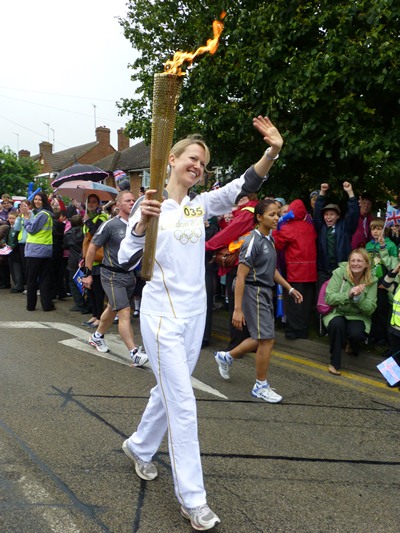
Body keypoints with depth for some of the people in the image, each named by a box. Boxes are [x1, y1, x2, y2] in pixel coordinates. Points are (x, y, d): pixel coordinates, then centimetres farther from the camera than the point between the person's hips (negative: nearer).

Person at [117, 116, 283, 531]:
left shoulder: (201, 206, 6)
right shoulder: (151, 205, -8)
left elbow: (243, 186, -6)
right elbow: (126, 261, -17)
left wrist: (272, 152, -22)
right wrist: (142, 223, -35)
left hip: (195, 313, 6)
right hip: (162, 315, -6)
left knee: (169, 392, 19)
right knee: (182, 405, -3)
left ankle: (139, 447, 45)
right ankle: (192, 499, 11)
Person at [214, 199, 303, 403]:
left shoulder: (269, 240, 10)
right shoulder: (253, 241, -17)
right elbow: (241, 276, -19)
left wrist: (289, 288, 18)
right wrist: (237, 309, -22)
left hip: (266, 293, 9)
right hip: (254, 292, -9)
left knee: (263, 339, 16)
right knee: (267, 339, -3)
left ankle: (226, 357, 35)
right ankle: (261, 386, 14)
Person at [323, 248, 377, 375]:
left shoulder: (371, 281, -6)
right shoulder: (339, 273, -12)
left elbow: (370, 309, -8)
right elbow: (328, 298, -16)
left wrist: (359, 297, -26)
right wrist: (348, 294, -29)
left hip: (358, 317, 1)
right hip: (337, 313, -1)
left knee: (356, 334, -30)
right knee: (337, 325, -34)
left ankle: (353, 346, 11)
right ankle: (335, 363, -15)